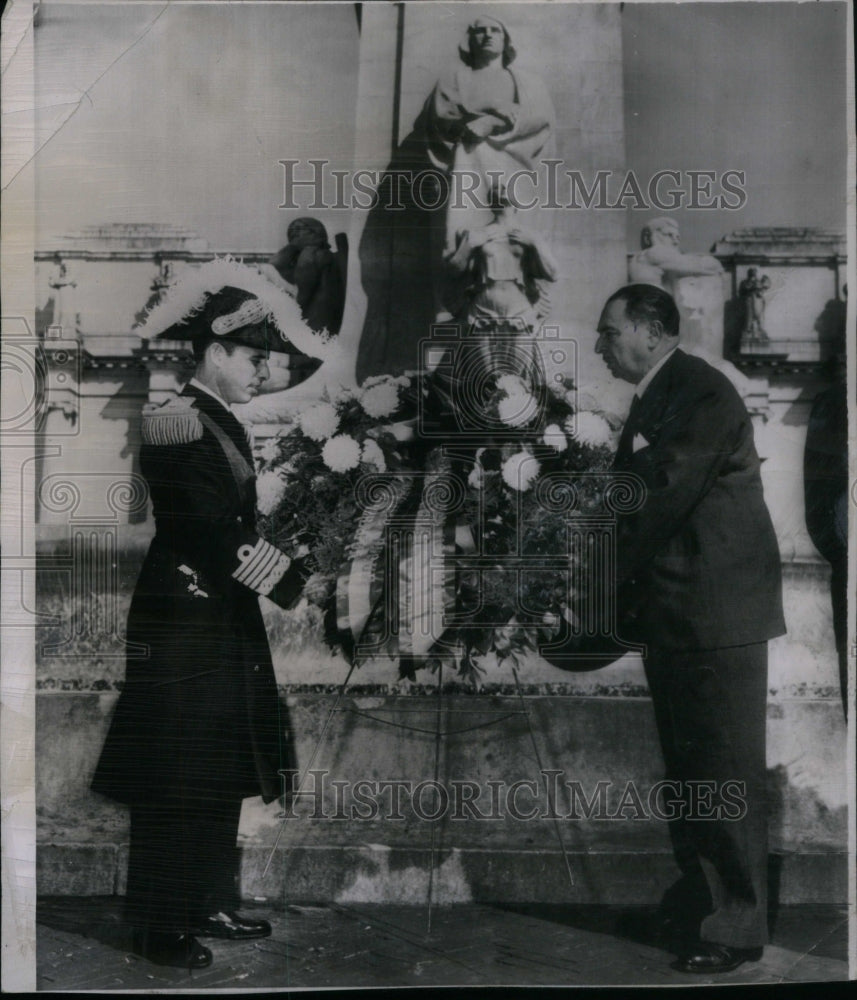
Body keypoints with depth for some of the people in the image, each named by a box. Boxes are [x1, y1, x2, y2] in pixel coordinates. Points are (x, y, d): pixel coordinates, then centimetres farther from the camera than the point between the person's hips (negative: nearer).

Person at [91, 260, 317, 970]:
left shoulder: (225, 425, 15)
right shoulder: (177, 424, -14)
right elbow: (213, 532, -20)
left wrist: (290, 567, 2)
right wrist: (287, 579, -16)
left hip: (227, 618, 10)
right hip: (183, 621, -10)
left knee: (224, 771, 15)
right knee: (178, 779, -1)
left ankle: (212, 905, 27)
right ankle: (159, 925, 12)